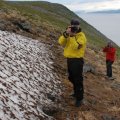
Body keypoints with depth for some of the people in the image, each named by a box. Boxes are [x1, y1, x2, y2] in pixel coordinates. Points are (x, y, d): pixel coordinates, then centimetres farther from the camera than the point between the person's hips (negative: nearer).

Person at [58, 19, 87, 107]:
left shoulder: (81, 36, -12)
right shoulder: (68, 35, 10)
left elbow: (76, 46, -27)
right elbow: (61, 42, -7)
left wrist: (72, 36, -30)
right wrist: (66, 34, -22)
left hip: (77, 60, -8)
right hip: (69, 60, 8)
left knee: (78, 80, -5)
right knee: (72, 78, 21)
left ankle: (79, 98, 3)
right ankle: (76, 92, 40)